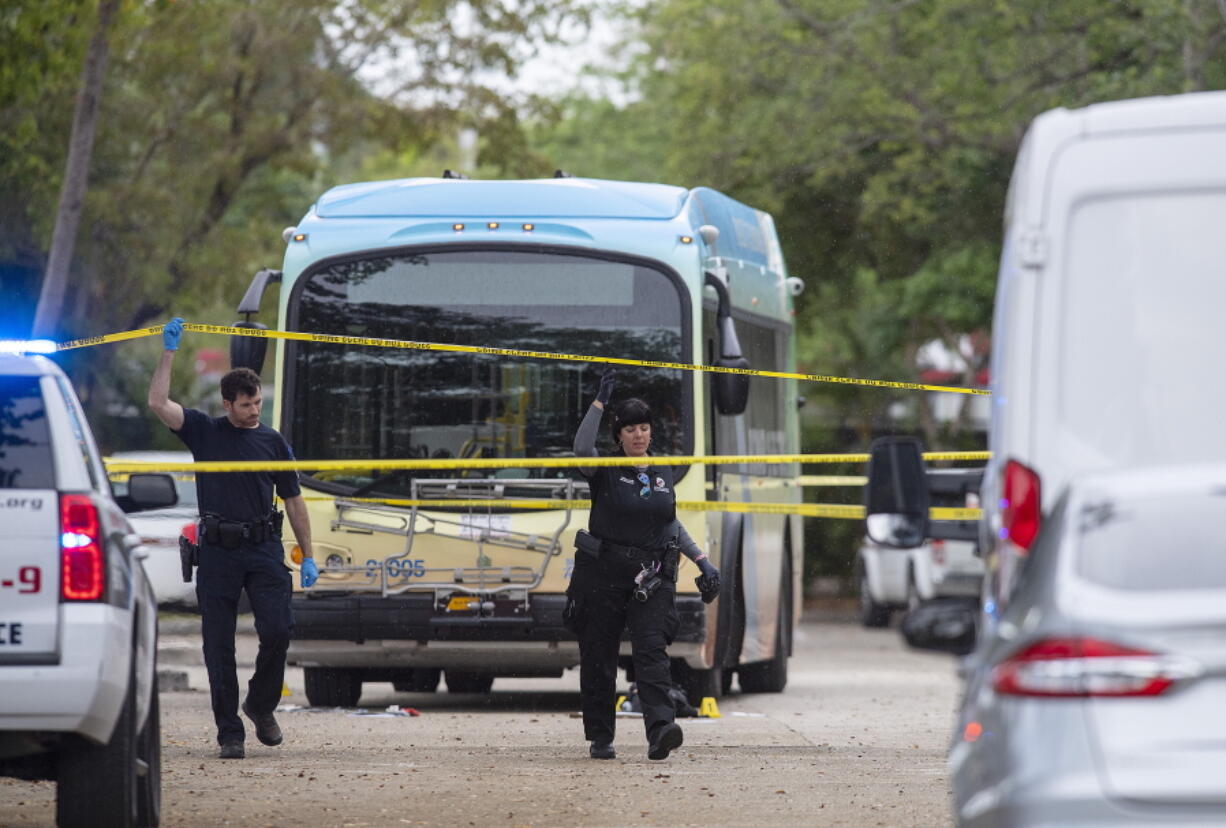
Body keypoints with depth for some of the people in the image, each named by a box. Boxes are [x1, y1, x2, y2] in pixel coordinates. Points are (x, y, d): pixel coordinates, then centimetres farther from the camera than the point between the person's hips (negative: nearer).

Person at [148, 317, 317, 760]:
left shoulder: (273, 441, 11)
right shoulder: (204, 431, 7)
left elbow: (293, 501, 14)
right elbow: (158, 403, -6)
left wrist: (308, 556, 10)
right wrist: (169, 352, -8)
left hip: (264, 548, 1)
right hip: (217, 552, -1)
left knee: (277, 631, -11)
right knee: (218, 645, -2)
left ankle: (261, 705, 15)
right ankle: (229, 732, 4)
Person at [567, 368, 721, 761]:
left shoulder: (663, 473, 13)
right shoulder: (605, 472, 0)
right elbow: (582, 448, -22)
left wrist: (702, 561, 19)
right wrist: (601, 400, -23)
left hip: (651, 579, 2)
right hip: (603, 575, -2)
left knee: (652, 649, -15)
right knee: (598, 657, 3)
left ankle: (660, 730, -28)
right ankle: (600, 738, 14)